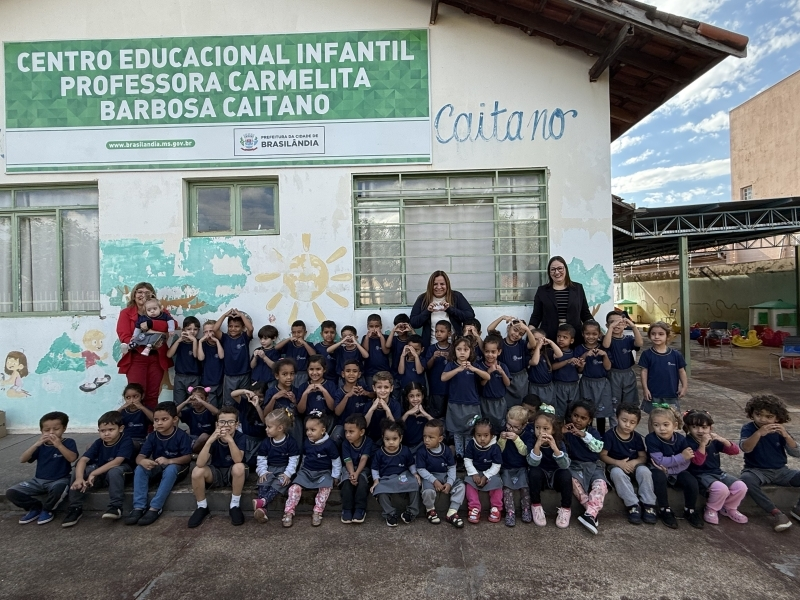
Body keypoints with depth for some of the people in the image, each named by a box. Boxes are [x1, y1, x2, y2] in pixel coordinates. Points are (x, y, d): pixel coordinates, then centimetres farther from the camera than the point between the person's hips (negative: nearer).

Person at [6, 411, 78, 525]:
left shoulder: (68, 442, -7)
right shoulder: (41, 444, 5)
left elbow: (72, 458, -23)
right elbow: (22, 460, -5)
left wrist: (59, 445, -30)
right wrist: (36, 444, -19)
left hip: (59, 480, -5)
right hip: (39, 480, 5)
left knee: (58, 489, -39)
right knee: (11, 492, -12)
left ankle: (48, 510, -6)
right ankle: (36, 507, 8)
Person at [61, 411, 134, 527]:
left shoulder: (126, 442, -19)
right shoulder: (98, 443, -5)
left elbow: (117, 462, -29)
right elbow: (83, 460, -16)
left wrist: (93, 474, -32)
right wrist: (79, 478, -35)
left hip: (118, 474, -5)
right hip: (99, 475, 5)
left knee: (115, 470, -37)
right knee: (78, 470, -17)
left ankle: (115, 506, -28)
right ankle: (75, 508, -8)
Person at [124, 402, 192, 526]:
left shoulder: (181, 435, -17)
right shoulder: (152, 437, -5)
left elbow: (188, 457, -21)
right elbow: (140, 456, -11)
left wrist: (169, 461, -36)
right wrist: (143, 461, -36)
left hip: (176, 467, -4)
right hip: (157, 468, 5)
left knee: (170, 469, -36)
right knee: (140, 468, -22)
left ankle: (155, 508, -32)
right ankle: (139, 507, -23)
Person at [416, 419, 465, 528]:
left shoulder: (447, 450, -6)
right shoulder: (421, 451, -14)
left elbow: (452, 467, 0)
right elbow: (421, 470, -11)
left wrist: (449, 482, -14)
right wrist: (434, 481, -21)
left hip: (445, 476, 3)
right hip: (429, 477, -3)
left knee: (461, 485, -18)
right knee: (428, 491, -33)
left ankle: (452, 513, -10)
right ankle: (430, 510, 0)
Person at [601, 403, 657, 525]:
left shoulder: (637, 437, 0)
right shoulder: (609, 435, -10)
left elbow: (643, 457, 1)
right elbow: (603, 455, -10)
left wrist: (634, 462, -22)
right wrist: (618, 462, -25)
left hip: (634, 465, 3)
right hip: (616, 465, -2)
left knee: (644, 471, -30)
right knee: (617, 473, -36)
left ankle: (648, 505, -19)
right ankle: (633, 506, -31)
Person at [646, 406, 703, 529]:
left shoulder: (681, 439, -14)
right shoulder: (651, 439, -22)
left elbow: (685, 464, -13)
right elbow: (660, 461, -24)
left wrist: (668, 469, -26)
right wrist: (682, 457, -29)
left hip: (677, 471, 3)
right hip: (659, 470, -3)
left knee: (692, 483, -22)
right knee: (659, 477, -35)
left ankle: (690, 510, 7)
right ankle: (665, 510, -15)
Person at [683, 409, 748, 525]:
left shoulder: (714, 440, 5)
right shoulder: (688, 442, -14)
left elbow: (735, 451, -1)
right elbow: (698, 461, -24)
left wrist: (722, 439, -17)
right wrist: (702, 443, -33)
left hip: (717, 472, 7)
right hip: (700, 475, -6)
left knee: (741, 486, -13)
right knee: (721, 488, -31)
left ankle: (728, 508, 14)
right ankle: (711, 510, -2)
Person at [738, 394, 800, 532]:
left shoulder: (779, 431, 0)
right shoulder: (748, 428, -10)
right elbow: (745, 448, -27)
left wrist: (786, 436, -25)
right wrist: (759, 433, -42)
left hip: (780, 471, 4)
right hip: (756, 471, -4)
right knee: (747, 479, -37)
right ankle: (777, 513, -26)